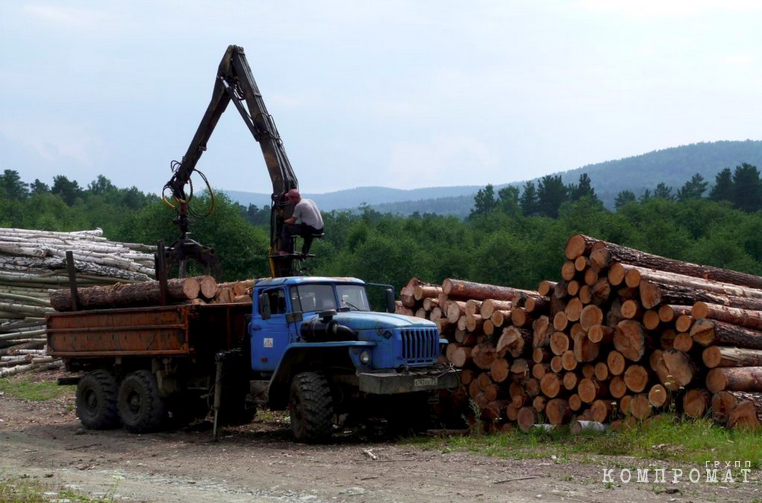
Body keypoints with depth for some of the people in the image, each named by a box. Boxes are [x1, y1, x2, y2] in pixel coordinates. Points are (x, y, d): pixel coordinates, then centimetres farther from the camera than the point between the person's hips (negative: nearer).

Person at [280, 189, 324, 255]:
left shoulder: (299, 206, -12)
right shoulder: (310, 201, 14)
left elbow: (292, 221, -6)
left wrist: (284, 221, 15)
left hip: (312, 230, -9)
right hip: (320, 229, 9)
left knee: (286, 227, -1)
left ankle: (284, 252, 2)